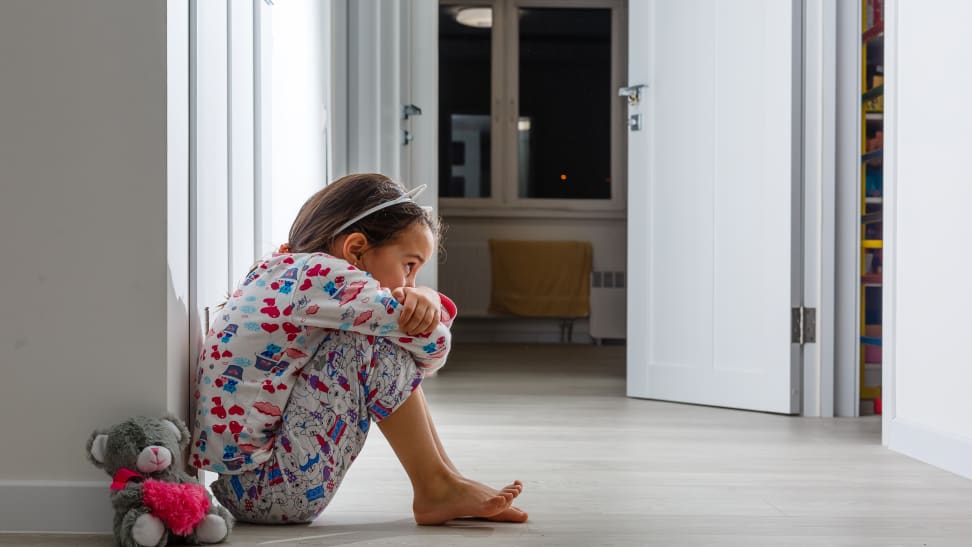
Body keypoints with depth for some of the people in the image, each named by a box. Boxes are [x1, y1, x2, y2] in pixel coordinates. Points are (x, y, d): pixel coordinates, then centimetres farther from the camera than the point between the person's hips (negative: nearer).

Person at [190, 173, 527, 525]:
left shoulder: (285, 271, 12)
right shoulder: (319, 272, -16)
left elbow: (421, 311, 13)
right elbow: (432, 346, -16)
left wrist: (425, 298, -10)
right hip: (262, 488, -10)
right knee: (375, 346, -16)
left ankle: (447, 477, 10)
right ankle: (436, 488, -3)